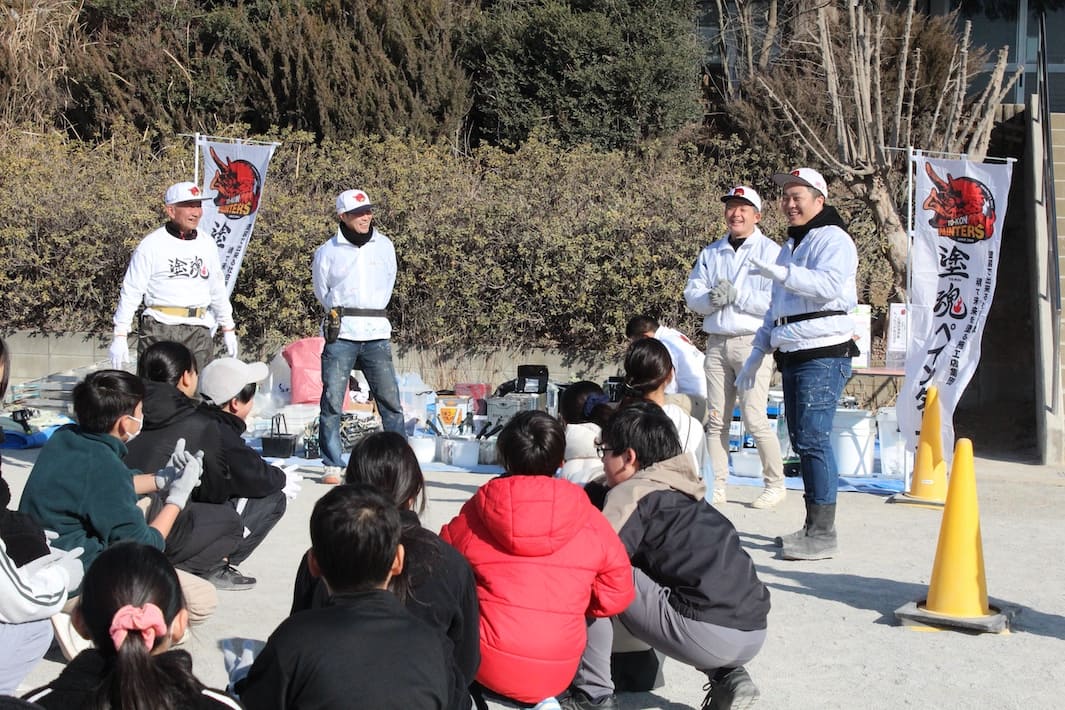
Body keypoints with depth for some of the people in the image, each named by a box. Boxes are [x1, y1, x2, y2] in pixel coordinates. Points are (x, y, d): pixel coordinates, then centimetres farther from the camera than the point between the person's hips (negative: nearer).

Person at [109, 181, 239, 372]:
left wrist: (228, 329, 24)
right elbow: (130, 293, -2)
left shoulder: (207, 244, 13)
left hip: (199, 333, 5)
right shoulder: (151, 245, -3)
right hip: (160, 331, -5)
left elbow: (218, 290, 23)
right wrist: (120, 336, -6)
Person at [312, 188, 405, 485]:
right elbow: (322, 292, 14)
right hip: (340, 336, -2)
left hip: (376, 336, 2)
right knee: (332, 402, -4)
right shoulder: (327, 252, 3)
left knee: (391, 401, -2)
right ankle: (332, 466, 3)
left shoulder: (384, 246, 11)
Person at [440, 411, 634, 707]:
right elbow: (616, 596, 2)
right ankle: (540, 699, 16)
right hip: (555, 675, 0)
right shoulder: (590, 521, -5)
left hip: (487, 667, 0)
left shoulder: (474, 514, -3)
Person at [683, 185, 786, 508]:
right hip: (717, 342, 5)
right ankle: (716, 486, 11)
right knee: (716, 418, 5)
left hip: (753, 342, -5)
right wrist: (711, 299, -12)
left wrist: (736, 296, -14)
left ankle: (775, 484, 4)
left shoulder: (770, 251, 0)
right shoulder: (711, 253, 17)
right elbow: (692, 293, 9)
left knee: (754, 417, -10)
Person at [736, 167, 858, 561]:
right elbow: (776, 307, 28)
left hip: (824, 356, -9)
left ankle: (823, 533, -10)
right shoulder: (791, 244, 23)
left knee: (813, 439, -13)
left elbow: (829, 284, -27)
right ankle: (812, 526, 17)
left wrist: (781, 273, -34)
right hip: (792, 357, 9)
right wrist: (757, 354, 25)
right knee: (802, 441, 10)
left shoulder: (832, 239, -7)